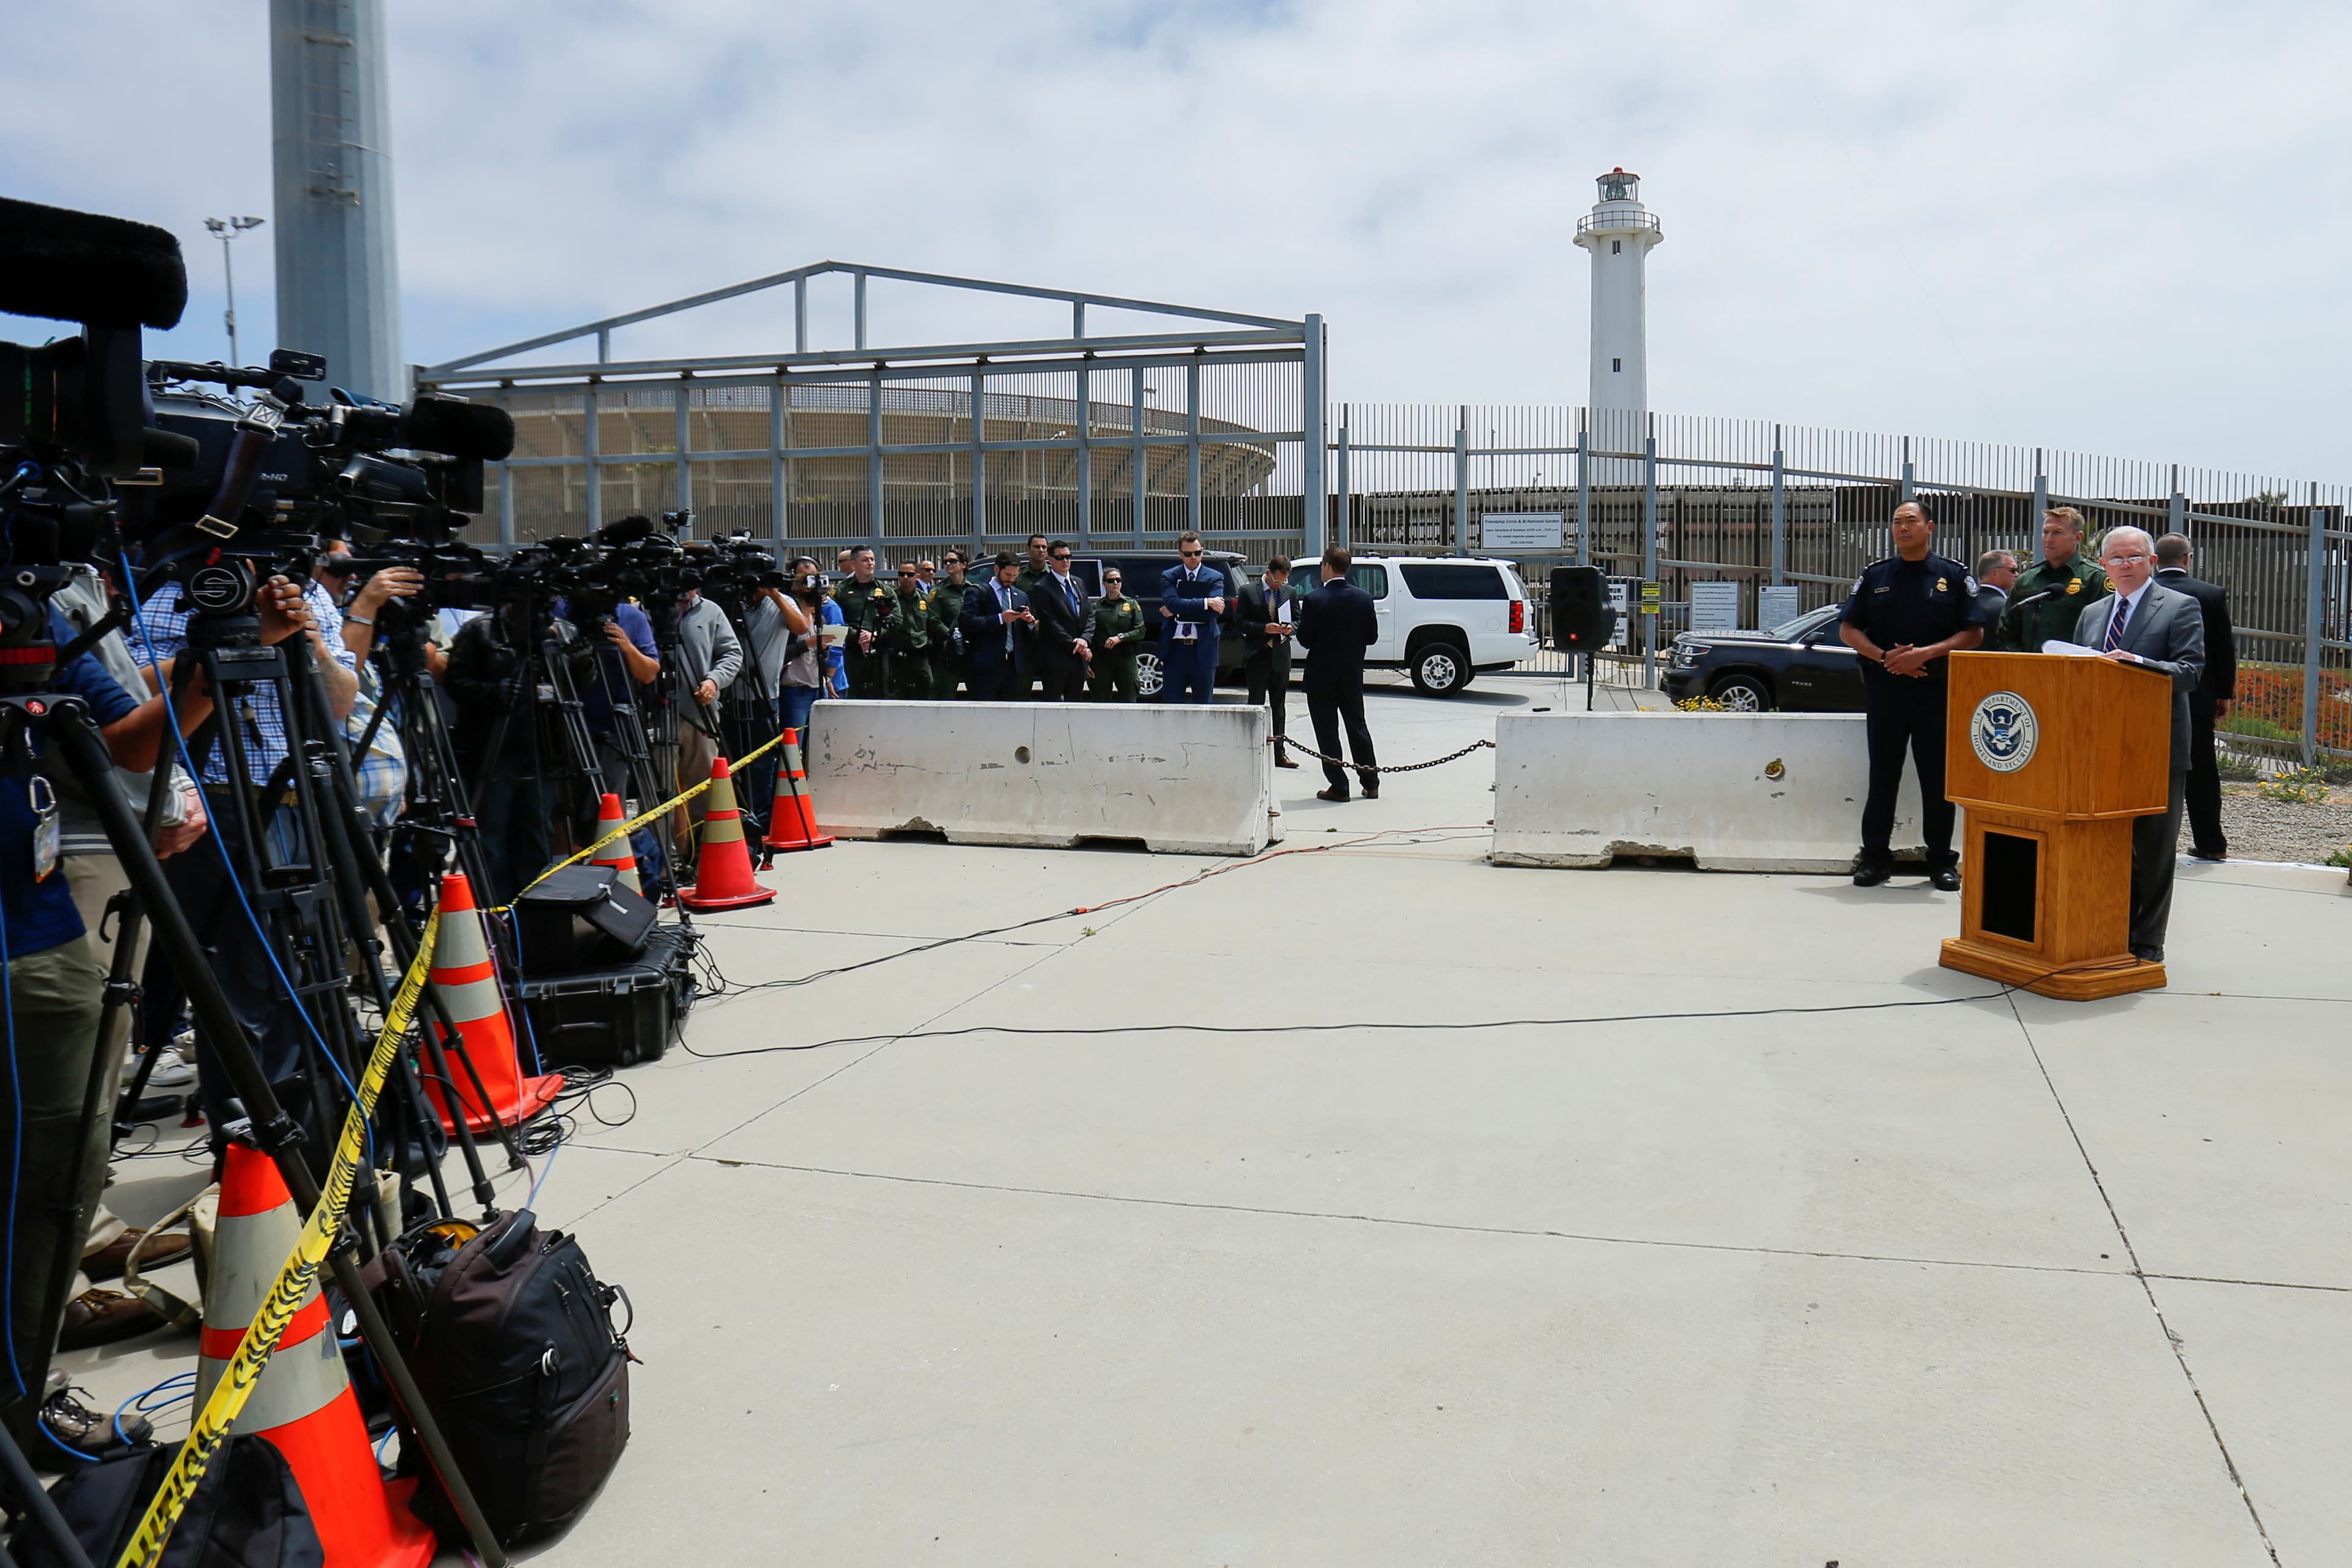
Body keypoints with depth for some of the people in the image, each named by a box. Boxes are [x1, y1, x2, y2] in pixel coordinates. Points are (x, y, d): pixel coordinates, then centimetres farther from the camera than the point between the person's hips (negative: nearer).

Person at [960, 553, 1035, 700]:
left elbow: (1030, 633, 20)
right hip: (987, 665, -5)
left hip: (1014, 664, 5)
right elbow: (969, 623, -11)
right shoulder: (977, 592, 3)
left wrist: (1031, 622, -3)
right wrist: (1000, 619, -17)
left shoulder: (1021, 596, 20)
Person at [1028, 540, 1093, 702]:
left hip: (1080, 658, 7)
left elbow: (1090, 615, 9)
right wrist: (1075, 647, -14)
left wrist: (1084, 640, -9)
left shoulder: (1079, 584, 15)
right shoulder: (1042, 588, -7)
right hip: (1055, 659, -7)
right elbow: (1051, 624, -13)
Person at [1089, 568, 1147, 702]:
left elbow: (1141, 632, 3)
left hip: (1126, 657, 0)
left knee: (1129, 701, -3)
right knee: (1101, 701, 1)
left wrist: (1120, 638, -12)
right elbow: (1090, 633, 6)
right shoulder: (1096, 606, 8)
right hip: (1102, 659, 0)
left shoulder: (1132, 604, 9)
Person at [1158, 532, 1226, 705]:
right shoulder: (1169, 576, 8)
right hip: (1175, 648, 1)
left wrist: (1178, 612, -11)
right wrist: (1206, 603, -16)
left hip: (1203, 648, 0)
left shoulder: (1215, 578, 5)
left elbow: (1215, 612, -11)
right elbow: (1172, 603, -11)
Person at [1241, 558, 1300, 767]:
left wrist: (1291, 628, -9)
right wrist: (1264, 628, -18)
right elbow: (1241, 623, -5)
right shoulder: (1248, 592, -1)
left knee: (1279, 706, 6)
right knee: (1256, 704, 1)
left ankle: (1280, 753, 9)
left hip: (1281, 656, 3)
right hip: (1258, 656, -3)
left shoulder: (1289, 592, 9)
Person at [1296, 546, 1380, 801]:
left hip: (1322, 675, -4)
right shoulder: (1364, 598, -1)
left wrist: (1301, 623, 6)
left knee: (1327, 732, 4)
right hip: (1353, 674, 4)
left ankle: (1339, 787, 4)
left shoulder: (1315, 600, -15)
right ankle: (1371, 784, 18)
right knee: (1357, 725, 15)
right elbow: (1372, 637, 3)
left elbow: (1305, 640, -13)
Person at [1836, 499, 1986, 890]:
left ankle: (1941, 860, 12)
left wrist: (1927, 654, -13)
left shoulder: (1954, 575, 5)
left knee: (1939, 777, 2)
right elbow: (1848, 630, 7)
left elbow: (1974, 634, 1)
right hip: (1884, 687, 1)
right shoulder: (1875, 575, 9)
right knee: (1883, 775, 4)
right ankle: (1875, 857, 12)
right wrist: (1884, 657, -10)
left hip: (1938, 690, -1)